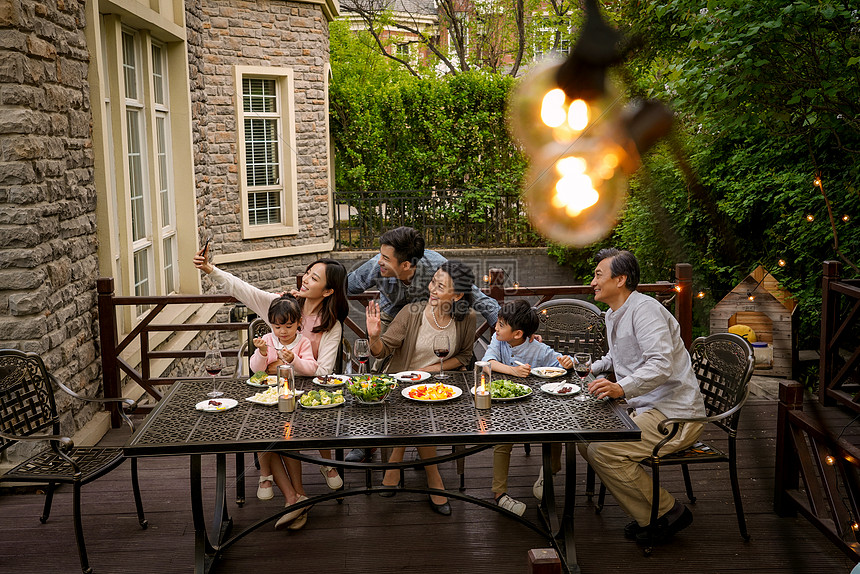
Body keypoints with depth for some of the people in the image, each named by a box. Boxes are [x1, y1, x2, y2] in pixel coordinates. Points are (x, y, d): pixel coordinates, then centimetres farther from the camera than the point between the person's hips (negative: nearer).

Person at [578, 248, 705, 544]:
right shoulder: (613, 315, 17)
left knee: (602, 450, -23)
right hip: (645, 409, 10)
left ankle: (666, 512, -6)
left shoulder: (644, 308, -15)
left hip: (675, 415, -10)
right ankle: (646, 510, 9)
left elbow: (662, 365, -29)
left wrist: (621, 388, -41)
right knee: (585, 438, 3)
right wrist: (592, 369, 21)